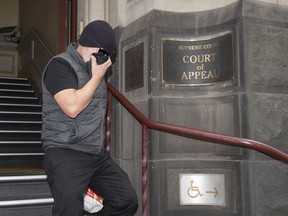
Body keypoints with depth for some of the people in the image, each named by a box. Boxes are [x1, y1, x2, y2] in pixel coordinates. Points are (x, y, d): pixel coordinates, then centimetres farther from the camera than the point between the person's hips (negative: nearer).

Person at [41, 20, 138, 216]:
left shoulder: (94, 69, 16)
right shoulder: (61, 65, -10)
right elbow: (72, 108, -23)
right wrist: (97, 77, -13)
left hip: (98, 155, 8)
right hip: (66, 154, -8)